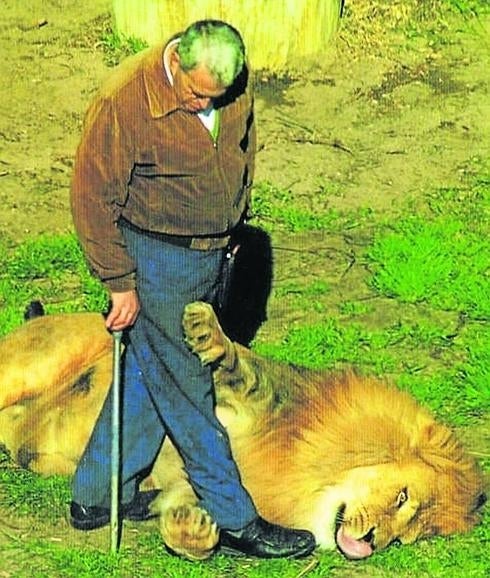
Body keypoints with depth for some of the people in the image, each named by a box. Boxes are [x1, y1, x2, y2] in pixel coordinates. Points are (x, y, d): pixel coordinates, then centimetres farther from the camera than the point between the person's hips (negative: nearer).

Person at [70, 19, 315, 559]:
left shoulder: (235, 85, -6)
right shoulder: (124, 101, -24)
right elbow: (93, 196, -17)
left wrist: (234, 225, 21)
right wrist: (119, 282, -14)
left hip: (212, 252, 7)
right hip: (157, 257, -7)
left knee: (147, 373, 15)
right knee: (186, 386, 0)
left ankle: (96, 494, 27)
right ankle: (234, 518, 7)